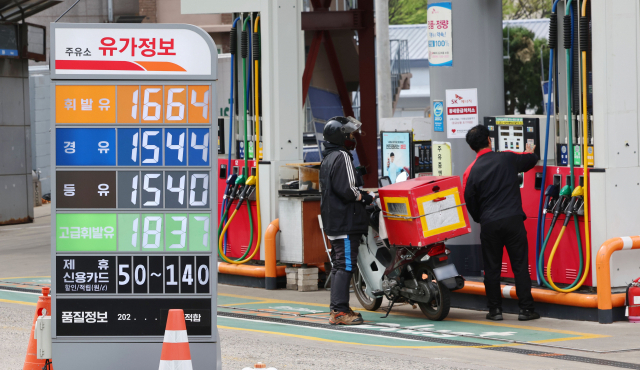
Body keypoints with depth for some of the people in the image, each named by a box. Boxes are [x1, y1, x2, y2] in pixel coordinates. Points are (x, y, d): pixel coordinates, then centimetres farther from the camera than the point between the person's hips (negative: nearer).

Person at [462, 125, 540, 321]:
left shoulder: (471, 172, 0)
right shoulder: (508, 159, 2)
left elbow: (470, 202, 6)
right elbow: (531, 160, 21)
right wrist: (530, 152, 45)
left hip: (489, 224, 0)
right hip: (513, 220, 0)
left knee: (492, 268, 9)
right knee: (520, 265, 3)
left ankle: (495, 309, 11)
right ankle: (526, 309, 3)